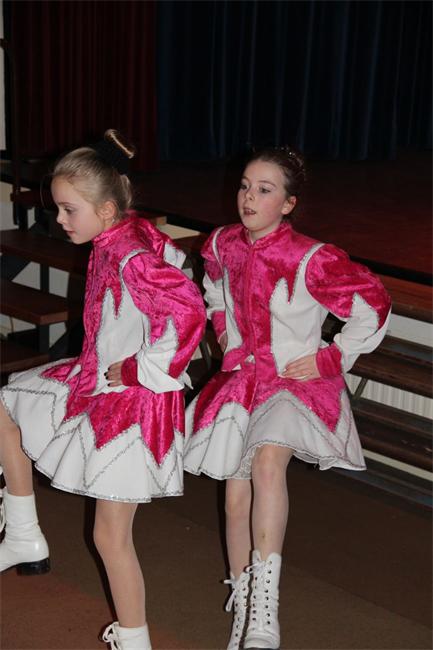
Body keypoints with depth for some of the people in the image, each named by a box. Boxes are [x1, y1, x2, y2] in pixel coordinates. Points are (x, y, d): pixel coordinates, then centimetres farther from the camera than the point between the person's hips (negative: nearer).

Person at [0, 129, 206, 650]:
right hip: (96, 380, 10)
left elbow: (189, 310, -38)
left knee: (110, 535, 1)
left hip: (132, 399, -10)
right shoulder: (113, 242, 1)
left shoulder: (131, 258, -26)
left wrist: (141, 370, -25)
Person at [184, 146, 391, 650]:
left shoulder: (311, 260, -19)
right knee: (236, 497, 6)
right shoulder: (224, 245, -1)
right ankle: (242, 609, 25)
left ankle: (264, 609, -33)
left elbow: (373, 309, -11)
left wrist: (331, 360, -9)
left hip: (297, 383, -6)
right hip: (241, 380, 6)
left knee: (267, 461, -34)